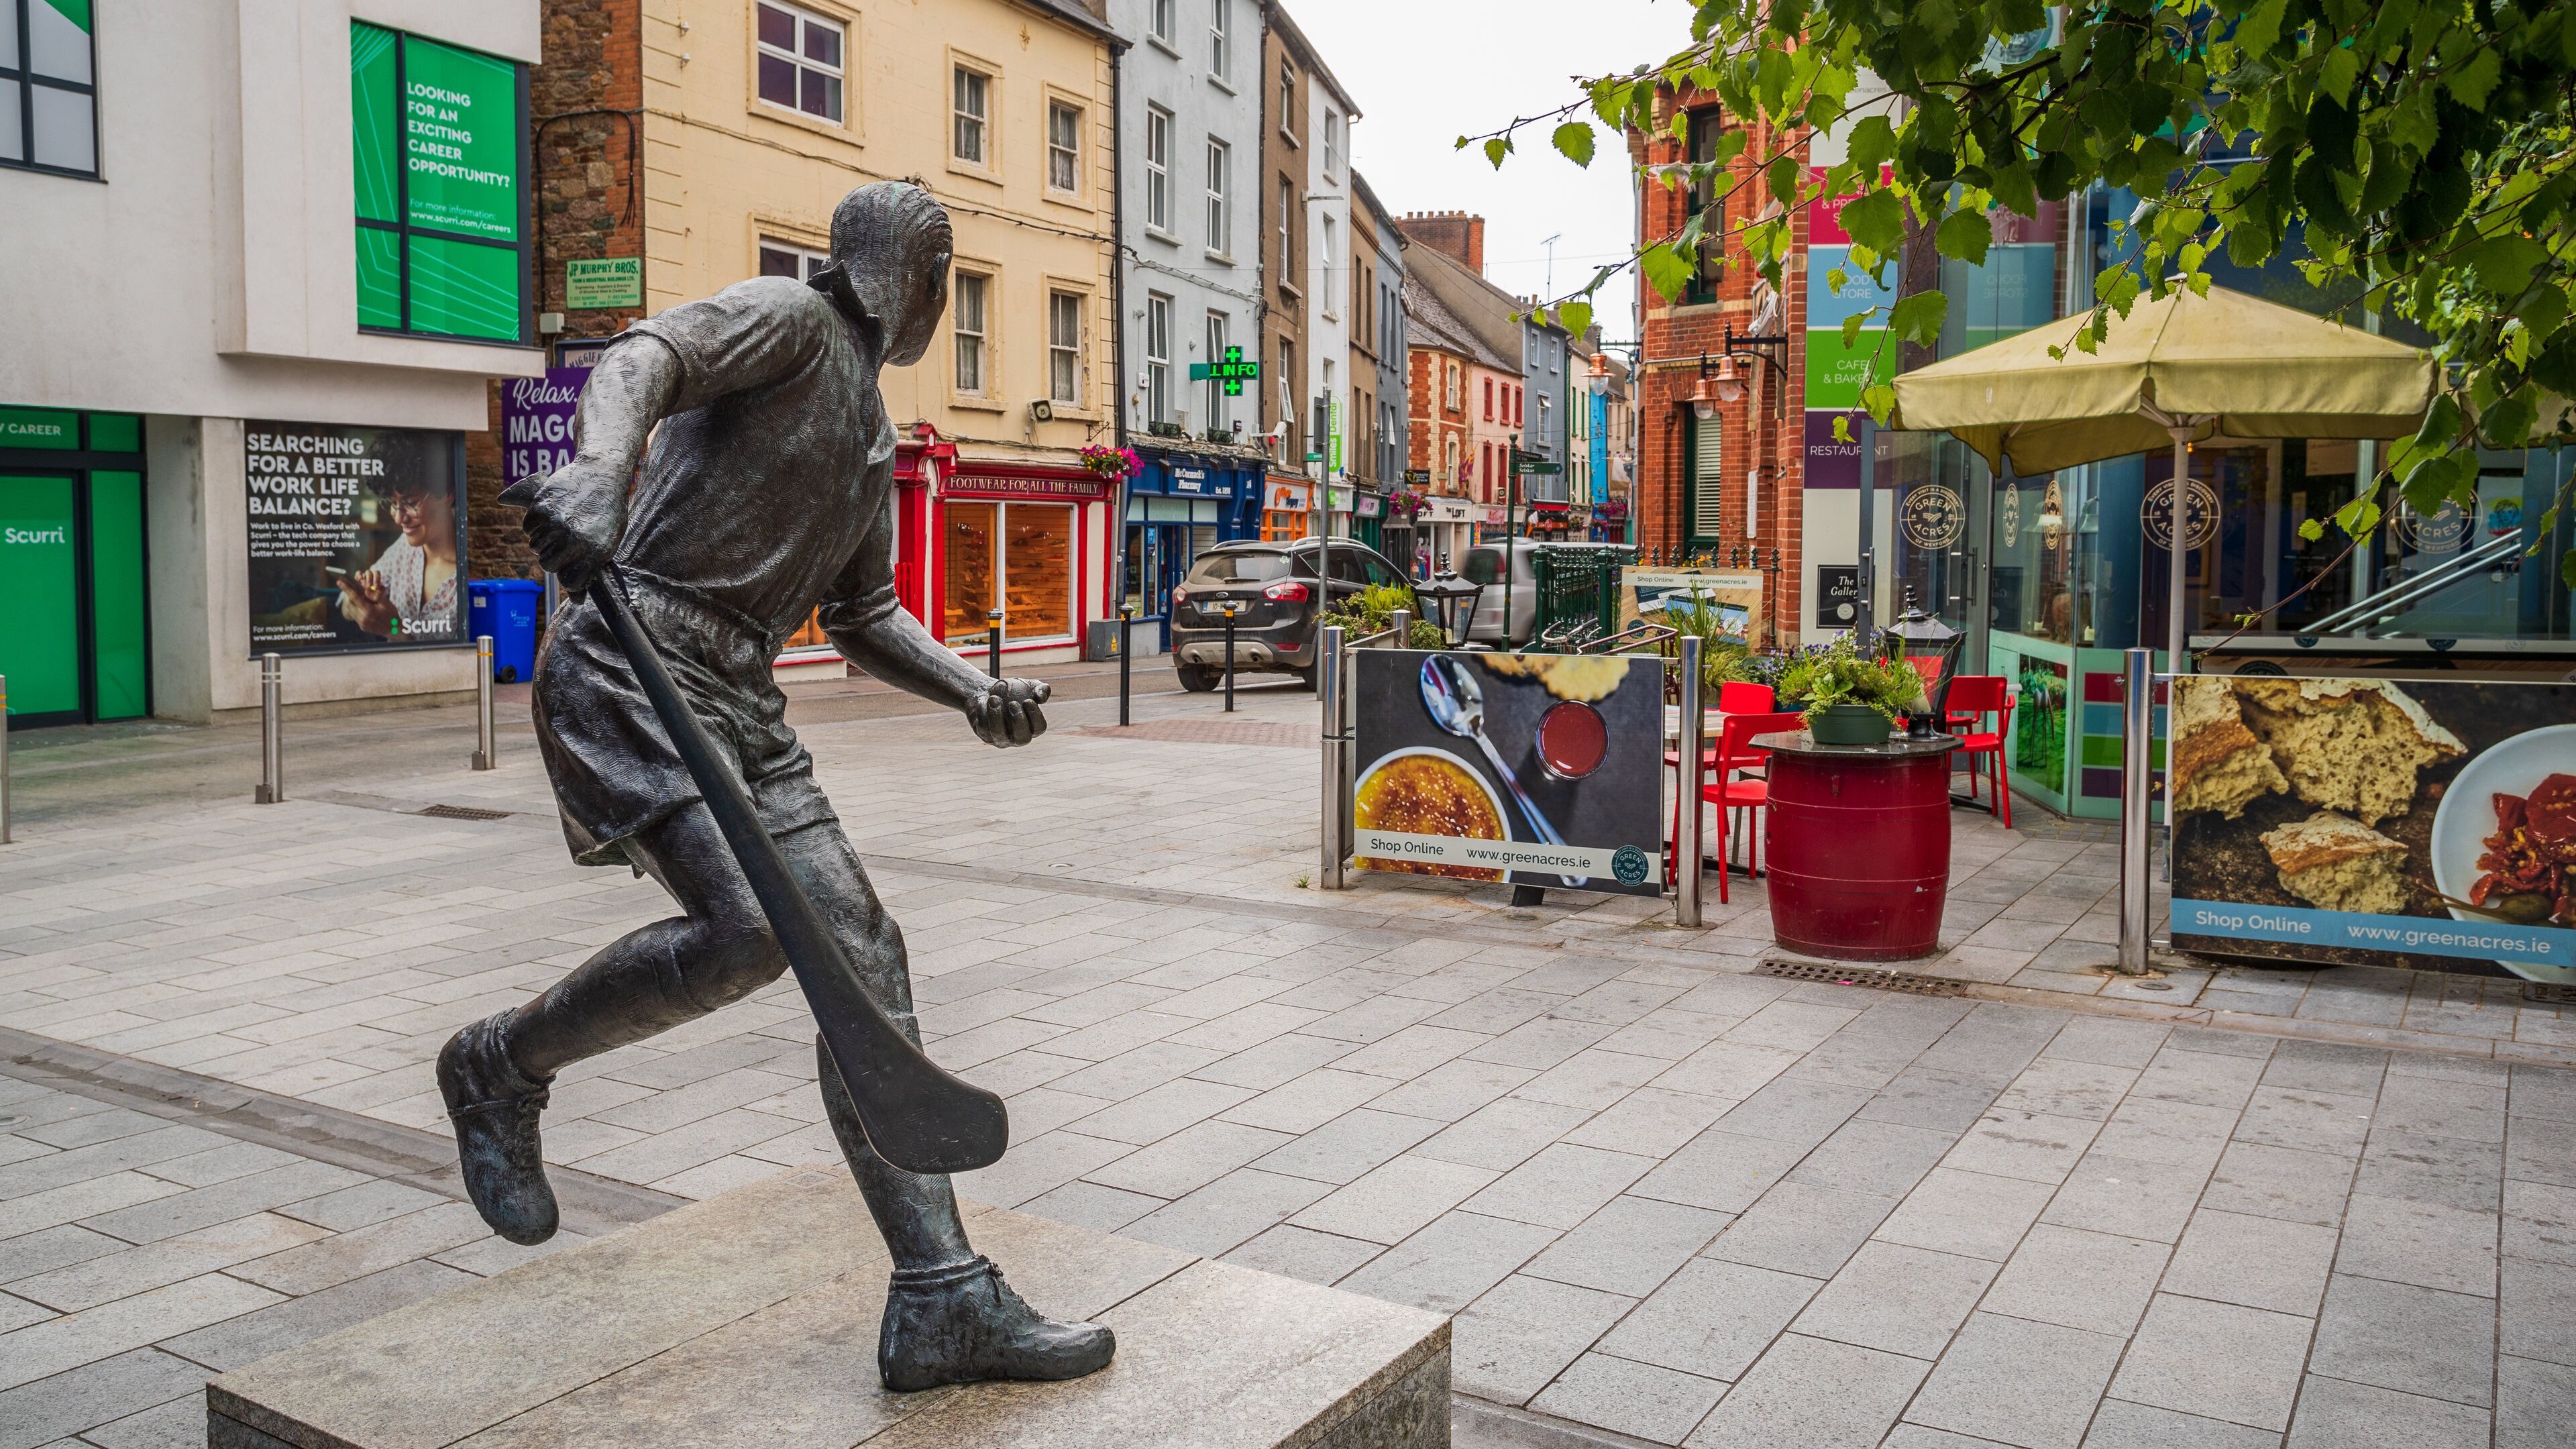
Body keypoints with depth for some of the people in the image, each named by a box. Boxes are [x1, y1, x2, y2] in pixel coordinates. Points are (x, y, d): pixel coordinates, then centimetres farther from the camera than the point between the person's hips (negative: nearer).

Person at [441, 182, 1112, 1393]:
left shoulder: (869, 429, 26)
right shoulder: (790, 318, 1)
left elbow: (863, 617, 30)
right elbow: (641, 358, -19)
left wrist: (971, 687, 12)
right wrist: (599, 471, -41)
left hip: (738, 702, 9)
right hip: (633, 665, -9)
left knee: (861, 955, -2)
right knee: (748, 928, -26)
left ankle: (943, 1302, -1)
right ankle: (501, 1068, 4)